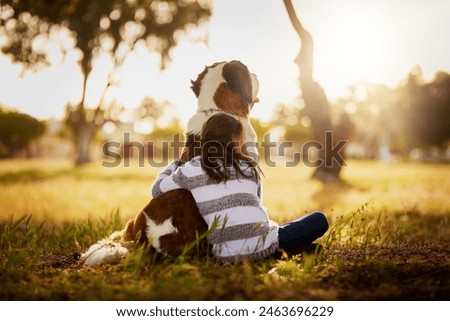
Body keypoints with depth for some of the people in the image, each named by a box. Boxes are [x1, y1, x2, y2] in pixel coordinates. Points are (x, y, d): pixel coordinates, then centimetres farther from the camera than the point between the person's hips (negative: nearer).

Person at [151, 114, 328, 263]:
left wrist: (174, 165, 39)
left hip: (226, 254, 2)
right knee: (319, 220, 18)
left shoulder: (191, 170, 8)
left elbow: (157, 190, 22)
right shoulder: (249, 167, 13)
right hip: (262, 246, -1)